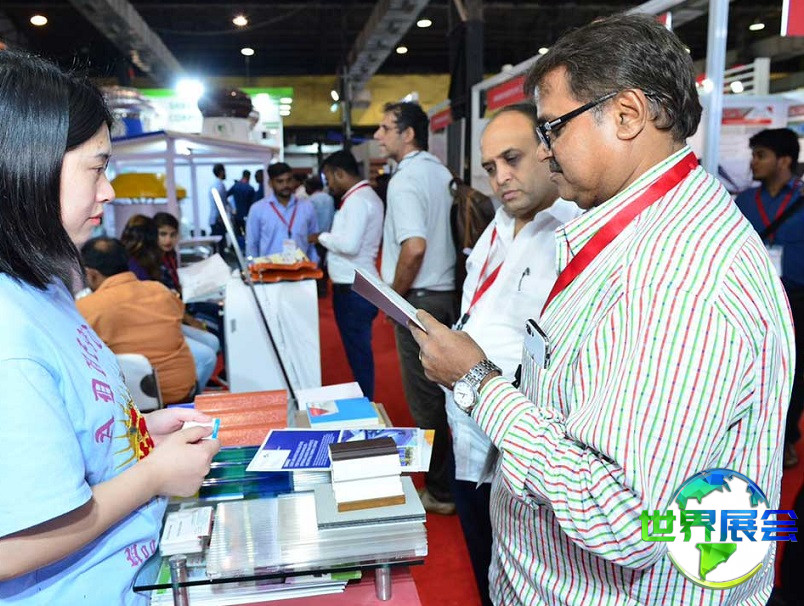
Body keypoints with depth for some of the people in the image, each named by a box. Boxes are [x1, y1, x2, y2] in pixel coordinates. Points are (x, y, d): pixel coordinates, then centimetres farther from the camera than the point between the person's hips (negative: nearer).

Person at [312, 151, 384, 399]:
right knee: (359, 351, 17)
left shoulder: (358, 200, -15)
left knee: (358, 352, -1)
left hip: (353, 290, -10)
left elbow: (349, 244, -25)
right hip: (357, 287, 10)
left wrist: (322, 237, -10)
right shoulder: (365, 196, 15)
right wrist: (329, 238, 9)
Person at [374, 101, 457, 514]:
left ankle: (440, 491, 16)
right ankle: (455, 476, 32)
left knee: (425, 399, 3)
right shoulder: (442, 173, 11)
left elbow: (415, 246, -28)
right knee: (447, 391, 18)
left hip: (419, 298, -8)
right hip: (449, 292, 9)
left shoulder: (405, 179, -15)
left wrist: (394, 294, -14)